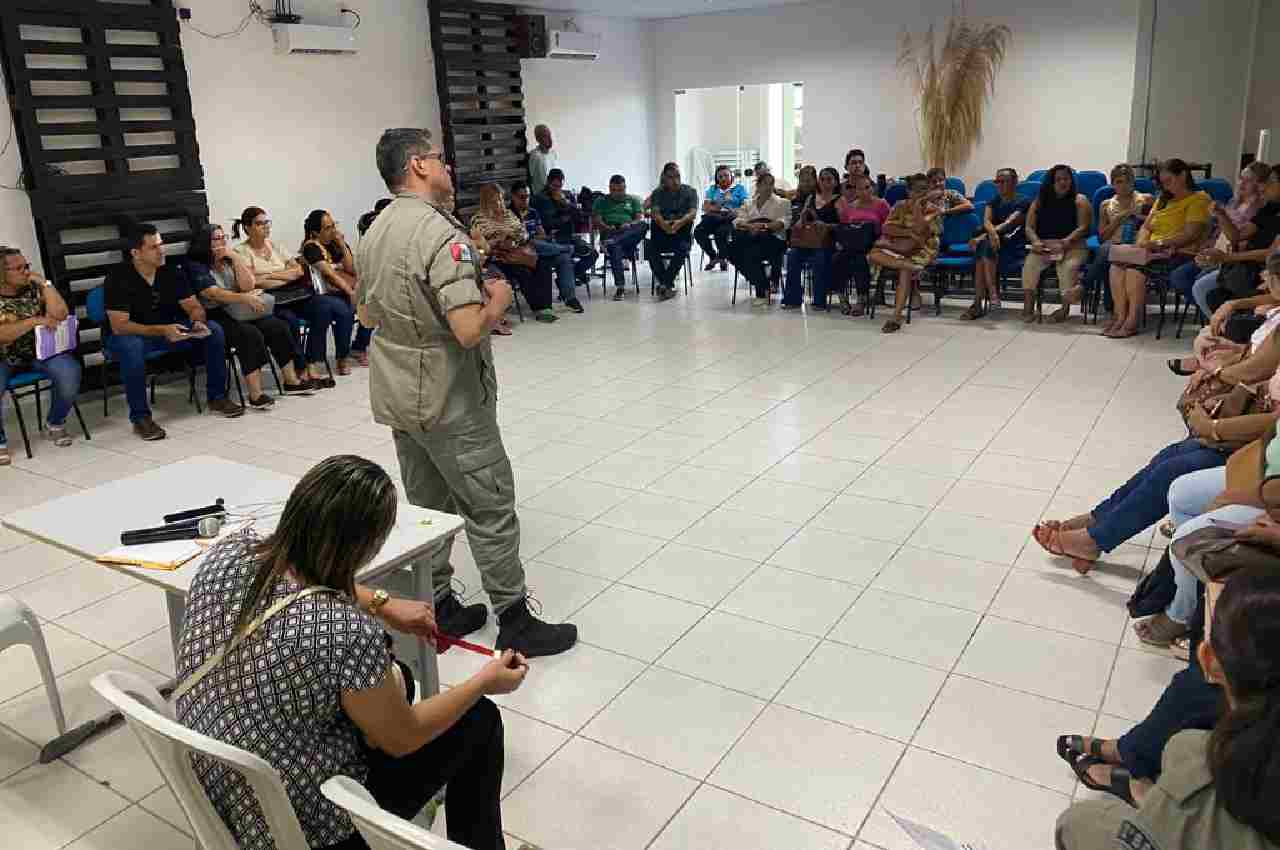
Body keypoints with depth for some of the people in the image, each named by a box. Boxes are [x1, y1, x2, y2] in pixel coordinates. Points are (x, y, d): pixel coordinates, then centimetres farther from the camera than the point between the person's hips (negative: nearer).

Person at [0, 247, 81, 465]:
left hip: (39, 352, 2)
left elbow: (60, 314, -13)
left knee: (70, 371, -27)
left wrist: (45, 283, -13)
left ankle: (55, 424, -1)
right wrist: (34, 321, -24)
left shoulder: (34, 288, 1)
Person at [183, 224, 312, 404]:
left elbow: (248, 286, 4)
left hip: (237, 312, 7)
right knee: (250, 334, -32)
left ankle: (291, 380, -5)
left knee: (277, 326, -12)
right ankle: (255, 394, -35)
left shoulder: (228, 261, 15)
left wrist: (236, 258, -4)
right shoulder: (195, 266, -4)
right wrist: (245, 298, -26)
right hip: (214, 316, -7)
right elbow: (213, 293, -18)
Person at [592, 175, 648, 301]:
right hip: (609, 233, -1)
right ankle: (620, 286, -44)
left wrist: (629, 225, -13)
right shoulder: (601, 200, 22)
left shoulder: (633, 200, 24)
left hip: (630, 234, 1)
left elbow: (640, 218, 9)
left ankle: (611, 243, -45)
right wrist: (607, 228, -14)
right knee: (615, 249, -39)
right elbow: (596, 220, 7)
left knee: (644, 225, -33)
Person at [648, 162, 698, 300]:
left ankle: (664, 284, -30)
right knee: (652, 249, -29)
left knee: (682, 248, -34)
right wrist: (663, 224, -31)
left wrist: (680, 222, -31)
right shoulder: (658, 193, 12)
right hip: (662, 230, 2)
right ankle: (668, 285, -26)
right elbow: (655, 212, -6)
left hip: (682, 230, -1)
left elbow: (693, 213, -8)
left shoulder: (690, 191, 8)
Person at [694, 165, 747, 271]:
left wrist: (734, 211, -16)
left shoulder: (740, 188, 16)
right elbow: (705, 207, 12)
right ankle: (712, 257, -9)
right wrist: (717, 209, -7)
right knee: (698, 231, -28)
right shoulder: (712, 189, 24)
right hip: (713, 217, 3)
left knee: (721, 232, -37)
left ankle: (723, 258, -11)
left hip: (731, 219, -3)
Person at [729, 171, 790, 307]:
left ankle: (762, 293, -19)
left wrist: (764, 225, -20)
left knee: (751, 253, -34)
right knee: (732, 250, -27)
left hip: (773, 238, -4)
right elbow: (737, 221, 9)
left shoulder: (781, 202, 13)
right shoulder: (748, 204, 24)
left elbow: (783, 222, -4)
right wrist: (750, 226, -14)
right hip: (751, 238, 4)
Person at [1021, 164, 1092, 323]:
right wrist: (1036, 241, -12)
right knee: (1030, 263, -27)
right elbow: (1029, 227, 10)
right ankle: (1028, 306, -30)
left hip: (1072, 246, -2)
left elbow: (1083, 227, -5)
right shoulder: (1039, 201, 16)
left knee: (1068, 266, -33)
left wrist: (1064, 242, -21)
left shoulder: (1080, 201, 7)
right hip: (1044, 246, 2)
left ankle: (1065, 307, -31)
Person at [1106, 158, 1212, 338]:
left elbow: (1191, 234, -12)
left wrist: (1159, 243, -19)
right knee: (1117, 264, -20)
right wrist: (1142, 243, 1)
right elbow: (1146, 226, 22)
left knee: (1135, 267, -31)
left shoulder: (1199, 200, 0)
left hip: (1180, 254, -7)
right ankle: (1120, 316, -23)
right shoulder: (1163, 200, 25)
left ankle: (1132, 323, -27)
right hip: (1154, 252, 7)